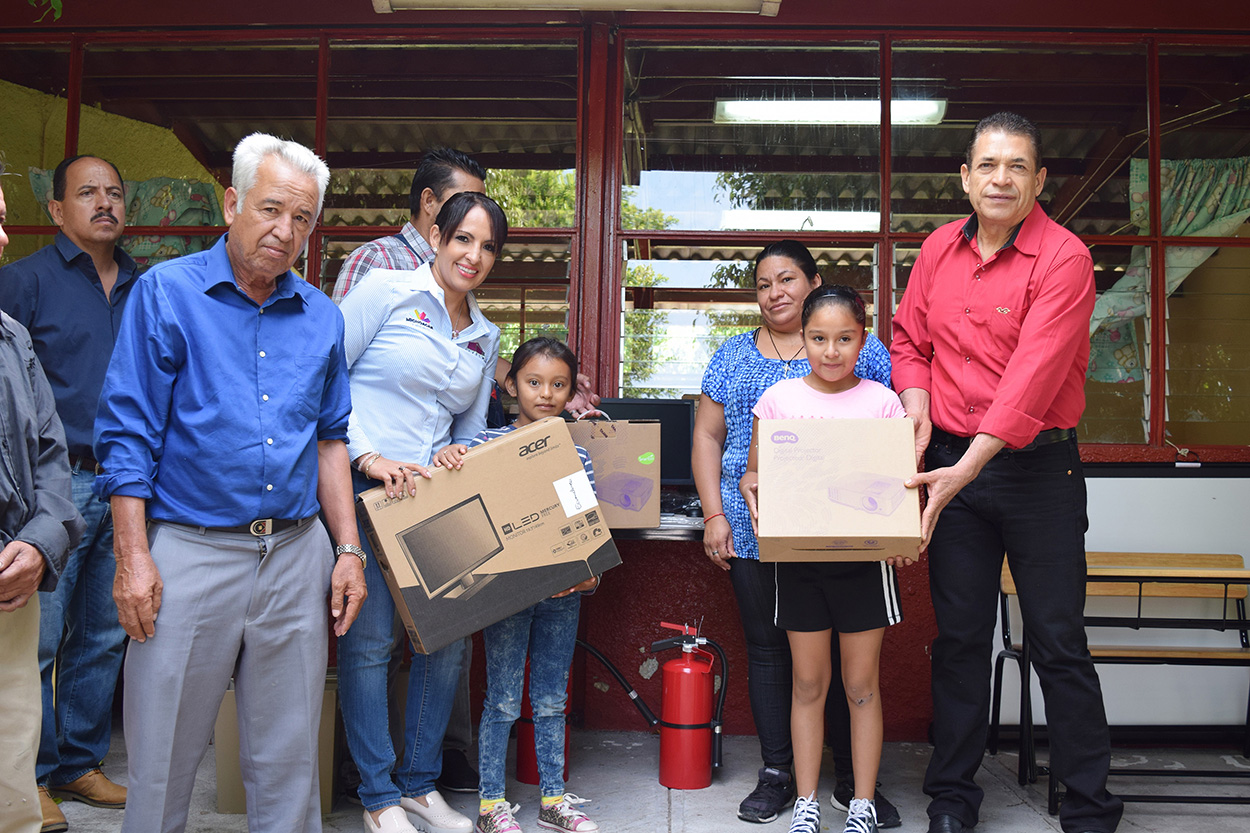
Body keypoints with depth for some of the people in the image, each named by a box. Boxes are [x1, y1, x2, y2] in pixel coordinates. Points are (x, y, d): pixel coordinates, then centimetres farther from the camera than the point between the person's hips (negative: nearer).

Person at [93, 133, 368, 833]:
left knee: (289, 760, 12)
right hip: (189, 551, -3)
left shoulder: (323, 317, 9)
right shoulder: (166, 293, -2)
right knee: (163, 761, 7)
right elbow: (128, 434, -5)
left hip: (298, 553, 4)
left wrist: (348, 549, 7)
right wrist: (133, 558, -11)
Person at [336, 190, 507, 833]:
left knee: (449, 636, 6)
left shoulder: (485, 336, 15)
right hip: (361, 489, -6)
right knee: (370, 640, -3)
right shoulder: (387, 291, -3)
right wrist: (368, 456, -15)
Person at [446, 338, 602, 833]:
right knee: (503, 701, 6)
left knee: (552, 700, 14)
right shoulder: (486, 444, -4)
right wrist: (447, 458, -24)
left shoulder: (577, 456, 5)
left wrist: (589, 575, -8)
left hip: (561, 593, 3)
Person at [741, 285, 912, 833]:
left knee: (862, 685, 8)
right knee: (808, 683, 9)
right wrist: (755, 503, -13)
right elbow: (754, 474, 8)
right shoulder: (778, 399, 2)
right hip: (798, 556, 1)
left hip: (865, 557, 0)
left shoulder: (881, 401, 1)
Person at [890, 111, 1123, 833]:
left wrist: (963, 471, -27)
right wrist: (917, 405, -3)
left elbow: (1033, 375, -20)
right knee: (960, 637, 11)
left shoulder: (1064, 258, -11)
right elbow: (909, 339, 17)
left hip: (1037, 468, -4)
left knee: (1059, 643, 2)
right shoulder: (940, 248, 7)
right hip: (950, 464, 4)